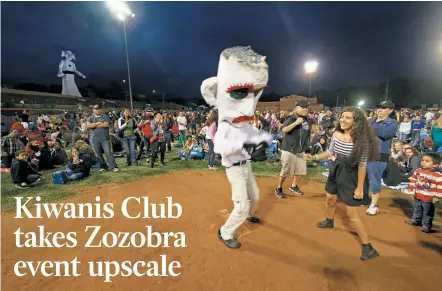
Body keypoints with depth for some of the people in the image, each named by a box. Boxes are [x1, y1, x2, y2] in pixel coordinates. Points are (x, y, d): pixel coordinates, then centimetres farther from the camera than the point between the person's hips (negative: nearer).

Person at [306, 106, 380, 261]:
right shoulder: (336, 134, -7)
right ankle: (329, 221, 55)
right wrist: (315, 157, -2)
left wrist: (360, 187, -17)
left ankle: (368, 247, 14)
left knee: (352, 213, -2)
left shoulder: (361, 140, -24)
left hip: (351, 175, -6)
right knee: (330, 199, 25)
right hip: (337, 170, 7)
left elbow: (362, 165, -20)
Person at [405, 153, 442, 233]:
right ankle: (415, 220, 41)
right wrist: (411, 190, 5)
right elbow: (413, 180, 7)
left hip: (428, 199, -5)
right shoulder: (418, 171, -4)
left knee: (427, 213, 10)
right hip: (417, 196, 5)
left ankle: (426, 225, 25)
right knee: (417, 210, 22)